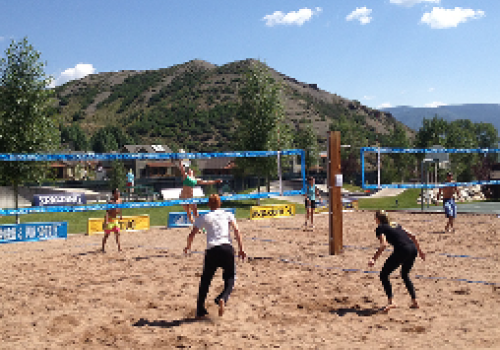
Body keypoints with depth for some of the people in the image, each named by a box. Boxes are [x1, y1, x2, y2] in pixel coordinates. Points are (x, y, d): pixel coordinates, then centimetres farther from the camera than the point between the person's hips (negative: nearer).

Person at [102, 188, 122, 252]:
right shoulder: (110, 201, -19)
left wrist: (120, 215, 28)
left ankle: (119, 248, 6)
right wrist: (106, 221, -30)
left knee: (117, 233, 3)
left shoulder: (119, 200, 2)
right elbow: (107, 211, -23)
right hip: (109, 219, -6)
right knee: (106, 234, 2)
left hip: (115, 219, 7)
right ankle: (103, 249, 12)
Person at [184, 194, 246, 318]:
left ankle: (200, 310, 18)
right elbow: (237, 231, 3)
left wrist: (188, 246, 32)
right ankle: (222, 298, -15)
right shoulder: (228, 215, 15)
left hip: (212, 250, 0)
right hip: (227, 248, 0)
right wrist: (241, 249, 5)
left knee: (205, 280, 15)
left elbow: (191, 235, 14)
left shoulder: (204, 218, 15)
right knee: (229, 279, 13)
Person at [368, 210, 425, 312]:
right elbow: (413, 236, 24)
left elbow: (384, 244, -10)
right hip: (413, 249, 7)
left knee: (384, 274, 7)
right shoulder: (396, 225, 27)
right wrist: (419, 251, 31)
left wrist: (374, 259, -12)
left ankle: (391, 301, -6)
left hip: (402, 250, -7)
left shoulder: (380, 228, 7)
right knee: (405, 274, 29)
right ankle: (414, 301, 26)